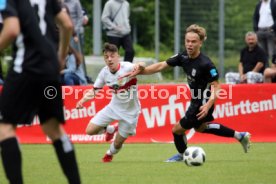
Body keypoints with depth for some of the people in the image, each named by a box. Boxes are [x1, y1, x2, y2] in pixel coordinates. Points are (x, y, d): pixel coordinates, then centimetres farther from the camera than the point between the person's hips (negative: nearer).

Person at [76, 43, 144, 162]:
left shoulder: (126, 67, -26)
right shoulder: (104, 72, -11)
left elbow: (141, 67, -44)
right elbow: (95, 90, 0)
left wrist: (139, 65, -68)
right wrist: (83, 100, -16)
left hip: (129, 112, -4)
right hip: (114, 107, 4)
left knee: (117, 144, 6)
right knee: (90, 130, -4)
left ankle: (109, 154, 44)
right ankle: (110, 129, 28)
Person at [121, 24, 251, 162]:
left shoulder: (205, 64, -30)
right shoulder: (184, 57, -9)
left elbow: (216, 86, -27)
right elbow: (161, 66, -4)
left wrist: (208, 105, -40)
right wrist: (139, 71, -13)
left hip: (202, 104, -9)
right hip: (196, 100, 9)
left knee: (177, 129, 5)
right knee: (200, 127, 31)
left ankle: (181, 155, 38)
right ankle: (240, 136, 40)